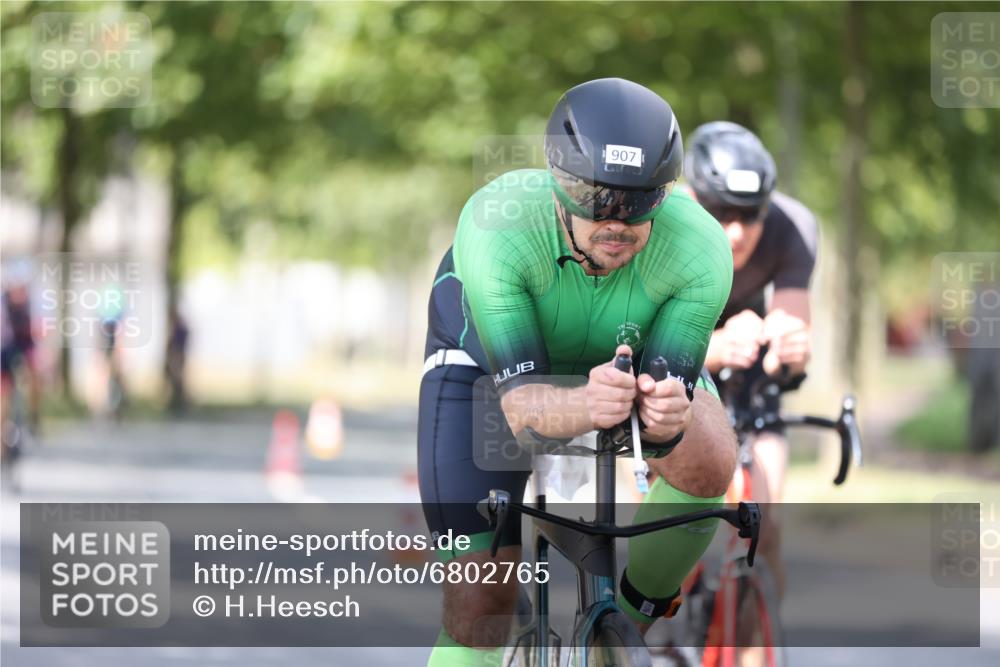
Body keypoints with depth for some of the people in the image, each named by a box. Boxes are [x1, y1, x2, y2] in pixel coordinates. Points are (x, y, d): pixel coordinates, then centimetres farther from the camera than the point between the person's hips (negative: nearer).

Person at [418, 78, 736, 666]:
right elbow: (518, 400, -42)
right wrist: (585, 406, -65)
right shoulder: (495, 227, -41)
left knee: (708, 465, -30)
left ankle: (636, 616, -2)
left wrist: (667, 416, -58)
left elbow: (675, 380, -33)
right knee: (478, 603, -11)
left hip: (633, 348, 2)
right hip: (488, 352, -1)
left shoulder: (700, 249, -35)